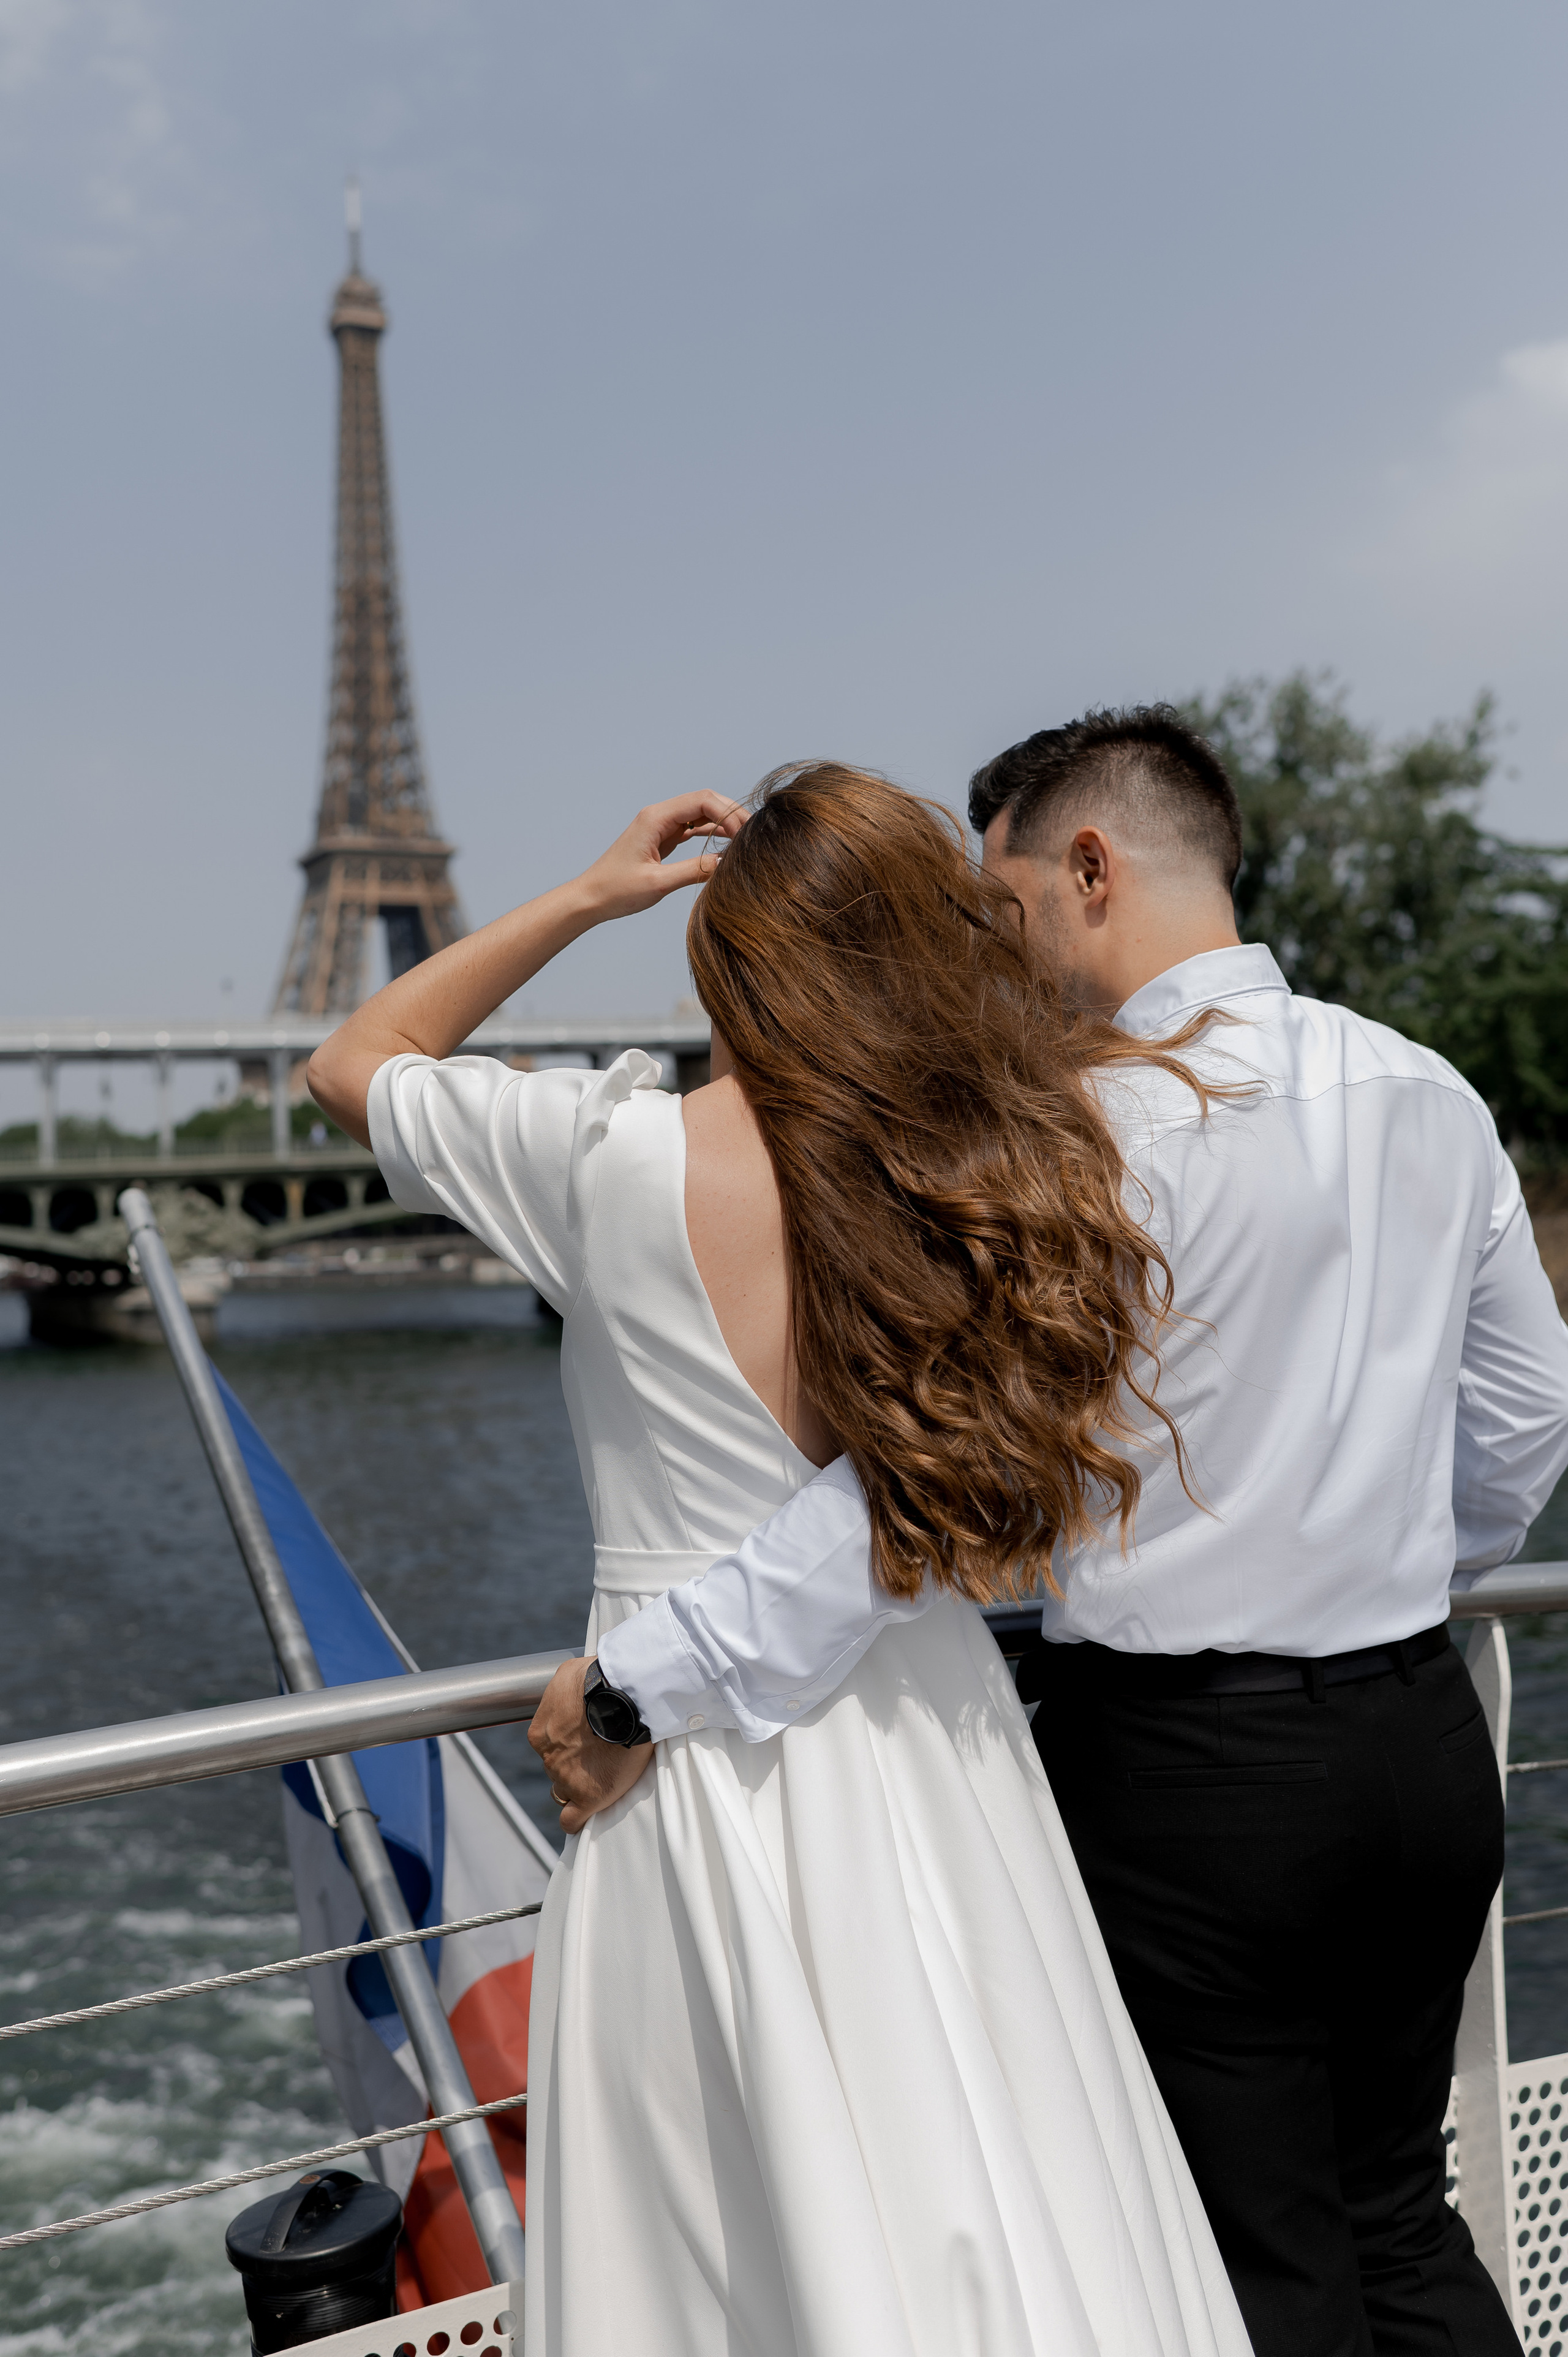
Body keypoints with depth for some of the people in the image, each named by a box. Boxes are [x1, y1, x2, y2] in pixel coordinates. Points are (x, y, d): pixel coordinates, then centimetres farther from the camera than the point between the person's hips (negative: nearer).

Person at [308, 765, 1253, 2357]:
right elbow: (1050, 1537, 3)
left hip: (701, 1780, -3)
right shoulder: (1028, 1185, -2)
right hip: (942, 1764, 4)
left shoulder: (628, 1158, -11)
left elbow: (352, 1067, 7)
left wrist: (583, 898, 8)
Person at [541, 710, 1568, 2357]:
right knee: (1401, 2221, 23)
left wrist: (648, 1678, -21)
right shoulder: (1433, 1095, 4)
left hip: (1189, 1769, -7)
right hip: (1428, 1740, 7)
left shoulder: (1098, 1127, -18)